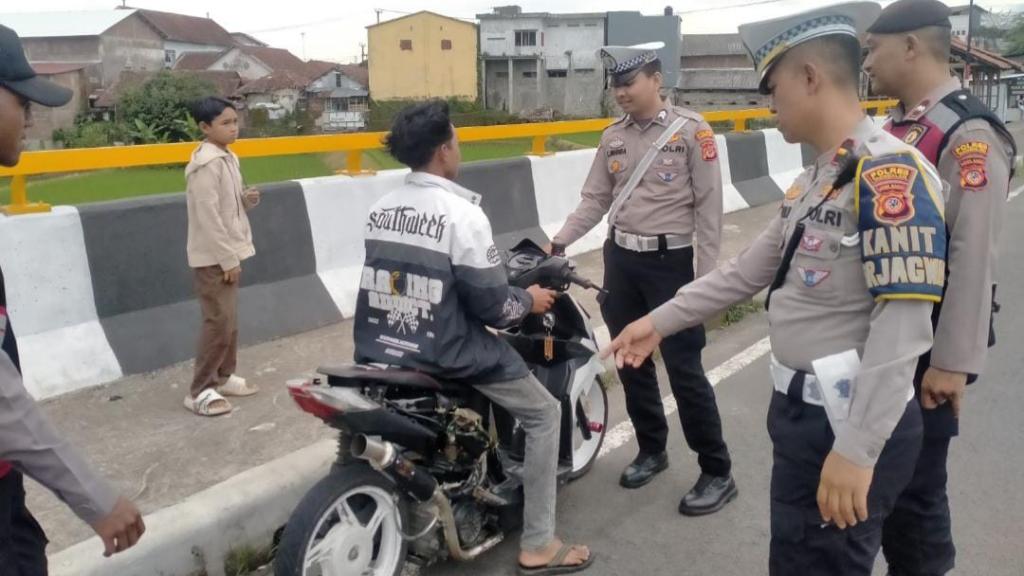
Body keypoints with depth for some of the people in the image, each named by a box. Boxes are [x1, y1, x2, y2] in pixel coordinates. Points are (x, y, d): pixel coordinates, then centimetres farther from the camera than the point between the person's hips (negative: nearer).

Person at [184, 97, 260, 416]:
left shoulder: (228, 158, 12)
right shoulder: (206, 164, -18)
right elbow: (208, 216, -21)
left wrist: (247, 198, -3)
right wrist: (228, 259, -20)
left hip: (227, 252, 9)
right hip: (213, 256, -9)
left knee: (230, 319, 15)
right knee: (219, 321, -7)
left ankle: (223, 377, 28)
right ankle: (200, 391, 2)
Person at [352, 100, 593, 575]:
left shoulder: (380, 210, 4)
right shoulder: (461, 215, -18)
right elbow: (492, 308, -16)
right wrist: (529, 300, 5)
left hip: (382, 351, 8)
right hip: (448, 356, -7)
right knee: (544, 413, 9)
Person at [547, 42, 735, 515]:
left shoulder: (690, 129, -7)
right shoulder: (612, 138, 9)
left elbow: (708, 206, -8)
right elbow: (595, 200, 9)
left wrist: (706, 276, -11)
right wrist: (558, 242, -4)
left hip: (670, 262, -6)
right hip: (620, 260, 6)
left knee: (684, 368, -4)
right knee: (631, 362, 12)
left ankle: (718, 473, 10)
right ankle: (651, 450, 30)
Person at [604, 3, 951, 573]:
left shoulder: (892, 172, -20)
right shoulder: (815, 179, 11)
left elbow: (903, 329, -26)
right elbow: (747, 271, 17)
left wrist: (857, 450, -26)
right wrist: (660, 321, 17)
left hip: (850, 426, -9)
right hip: (802, 410, 9)